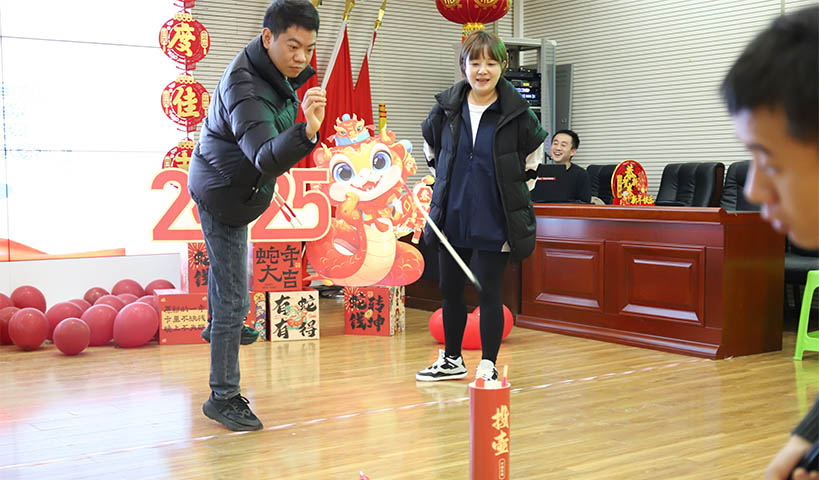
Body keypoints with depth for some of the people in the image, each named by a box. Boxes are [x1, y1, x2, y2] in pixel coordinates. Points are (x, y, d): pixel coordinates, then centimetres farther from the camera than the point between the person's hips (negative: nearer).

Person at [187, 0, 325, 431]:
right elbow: (265, 158, -54)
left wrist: (302, 74, 1)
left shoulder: (272, 67, -8)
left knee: (227, 265, 33)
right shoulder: (244, 88, -38)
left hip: (229, 187, 10)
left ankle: (216, 329, 60)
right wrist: (306, 132, -69)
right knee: (234, 300, -8)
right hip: (225, 196, -10)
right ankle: (222, 396, 2)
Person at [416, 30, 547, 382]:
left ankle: (488, 366, 12)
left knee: (489, 292, -1)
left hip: (494, 221, -3)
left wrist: (521, 190, 7)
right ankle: (452, 360, 29)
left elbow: (534, 150, 10)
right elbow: (430, 144, 18)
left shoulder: (516, 112, -9)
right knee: (449, 289, 13)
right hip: (451, 217, 4)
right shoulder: (446, 107, -2)